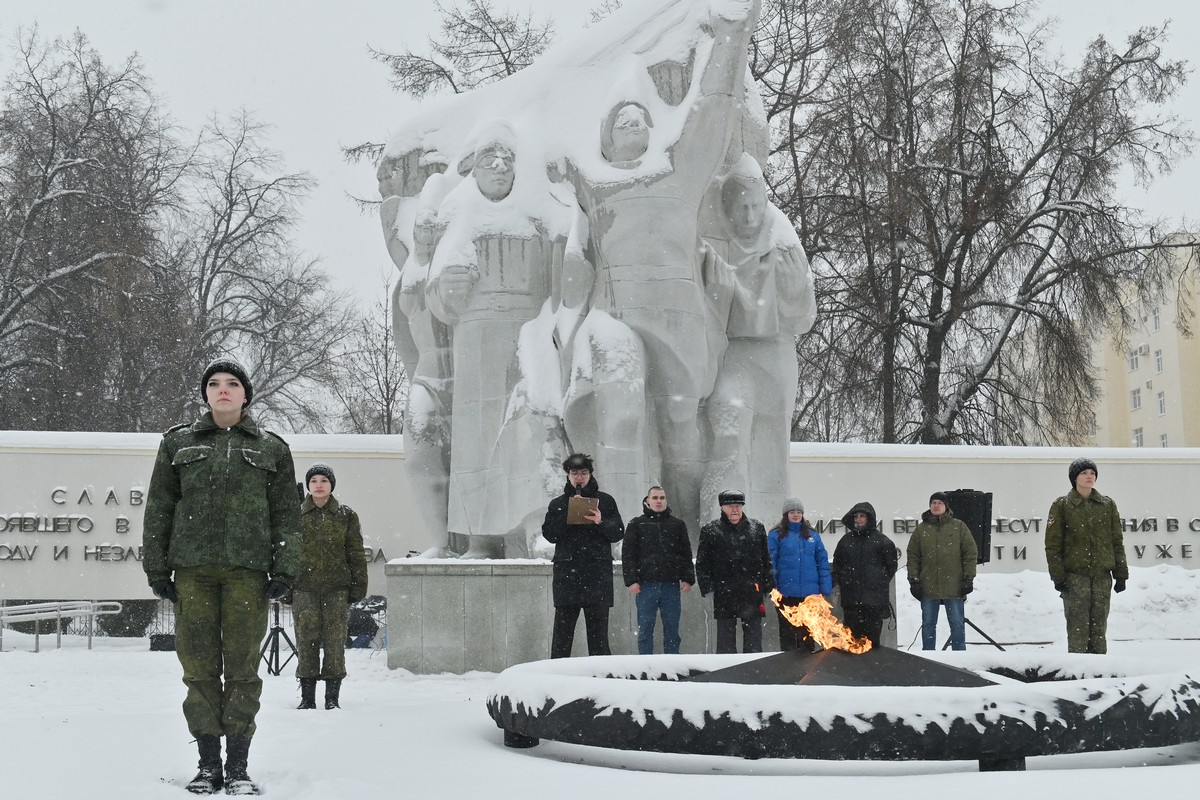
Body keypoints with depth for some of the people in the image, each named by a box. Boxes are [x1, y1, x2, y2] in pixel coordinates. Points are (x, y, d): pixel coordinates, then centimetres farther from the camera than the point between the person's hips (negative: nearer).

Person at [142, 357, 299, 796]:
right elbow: (158, 509, 13)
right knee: (199, 667, 0)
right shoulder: (178, 443, 15)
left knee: (242, 667, -2)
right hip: (192, 570, 1)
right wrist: (157, 568, 5)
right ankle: (208, 764, 7)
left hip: (247, 570, -1)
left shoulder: (271, 449, 13)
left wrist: (284, 570, 1)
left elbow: (286, 515, 11)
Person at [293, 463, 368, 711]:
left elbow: (356, 554, 9)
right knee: (306, 641, -2)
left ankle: (332, 697, 6)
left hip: (337, 588, 0)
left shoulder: (346, 516, 9)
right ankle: (307, 697, 5)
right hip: (304, 588, 0)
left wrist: (358, 586, 2)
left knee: (335, 642, -2)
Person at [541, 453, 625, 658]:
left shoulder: (605, 501, 12)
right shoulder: (558, 504, 13)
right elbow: (549, 534, 2)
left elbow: (618, 532, 6)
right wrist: (567, 516, -10)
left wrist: (601, 523, -13)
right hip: (567, 570, 0)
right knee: (563, 629, -2)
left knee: (598, 630, 2)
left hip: (598, 572, 0)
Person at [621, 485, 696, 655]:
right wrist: (631, 580, -7)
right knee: (645, 628, -1)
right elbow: (628, 554, 4)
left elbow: (686, 554, 14)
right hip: (646, 584, -2)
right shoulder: (636, 524, 8)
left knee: (672, 628, 3)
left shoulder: (677, 524, 14)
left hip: (671, 584, 2)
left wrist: (687, 579, 3)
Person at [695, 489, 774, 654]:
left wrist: (768, 584, 7)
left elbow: (766, 559, 13)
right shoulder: (710, 531, 4)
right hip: (724, 595, -2)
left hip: (752, 593, 2)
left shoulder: (757, 528, 10)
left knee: (754, 641, 6)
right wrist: (707, 586, -5)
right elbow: (702, 563, 4)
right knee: (725, 640, 3)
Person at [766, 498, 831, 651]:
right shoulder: (776, 535, -1)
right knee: (788, 632, 6)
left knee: (808, 633, 11)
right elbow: (770, 563, -4)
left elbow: (822, 562, 7)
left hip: (809, 593, 3)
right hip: (786, 593, -3)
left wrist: (825, 587, -1)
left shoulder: (812, 535, 8)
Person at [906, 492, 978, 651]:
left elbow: (970, 553, 2)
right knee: (928, 624, 7)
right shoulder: (921, 529, 8)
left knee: (957, 624, 3)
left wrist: (968, 578, -4)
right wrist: (913, 580, 0)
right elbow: (913, 556, 7)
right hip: (928, 586, 2)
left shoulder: (959, 526, 4)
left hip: (954, 586, -2)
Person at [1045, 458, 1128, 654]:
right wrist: (1058, 576, -8)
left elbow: (1117, 541, 13)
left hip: (1102, 575, 3)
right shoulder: (1062, 505, 1)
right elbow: (1053, 544, -1)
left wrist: (1121, 575, 8)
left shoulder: (1107, 505, 11)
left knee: (1099, 627, 6)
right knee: (1078, 628, -5)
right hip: (1075, 575, -3)